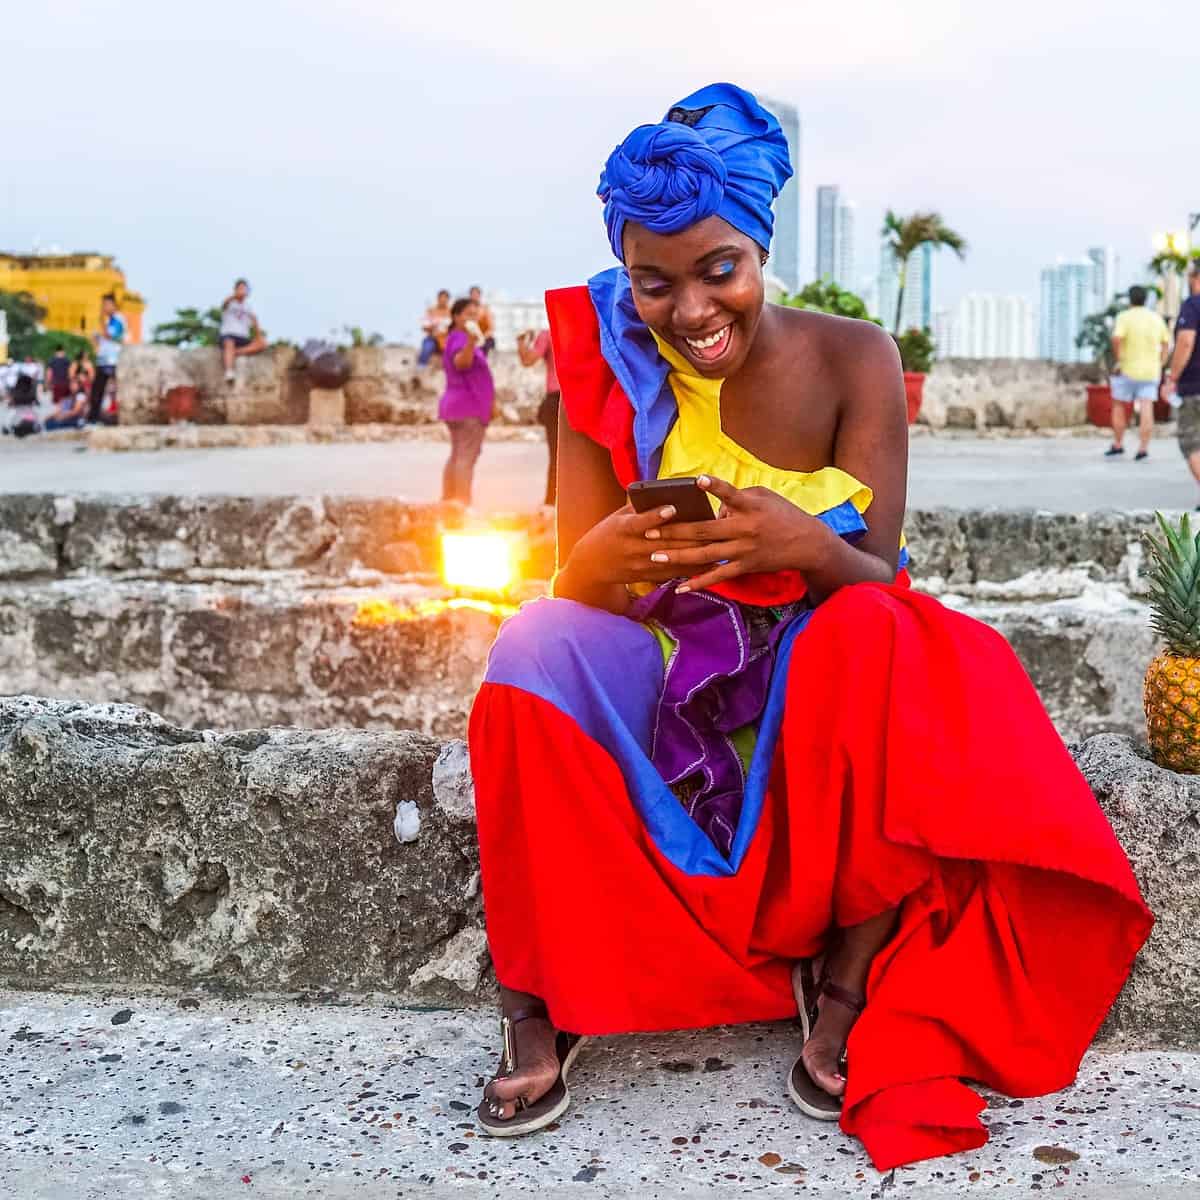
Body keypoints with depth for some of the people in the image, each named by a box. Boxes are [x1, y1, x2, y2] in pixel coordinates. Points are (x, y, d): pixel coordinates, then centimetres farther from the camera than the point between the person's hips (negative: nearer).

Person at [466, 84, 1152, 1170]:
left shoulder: (850, 358, -11)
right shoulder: (608, 368, -8)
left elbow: (876, 575, -15)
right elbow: (576, 586, -13)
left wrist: (804, 545, -39)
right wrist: (608, 559, -39)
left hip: (817, 678, -1)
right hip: (663, 680, 1)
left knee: (878, 635, -34)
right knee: (538, 643, -29)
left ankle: (851, 978, -20)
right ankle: (540, 1004, -19)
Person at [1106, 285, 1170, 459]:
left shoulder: (1125, 316, -8)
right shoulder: (1156, 318, 9)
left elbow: (1116, 338, -23)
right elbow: (1166, 343, 14)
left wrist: (1118, 360, -12)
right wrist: (1159, 365, 17)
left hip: (1128, 370, -3)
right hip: (1151, 371, 4)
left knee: (1119, 406, 12)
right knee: (1146, 410, -3)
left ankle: (1118, 445, 16)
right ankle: (1143, 448, -10)